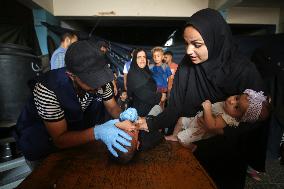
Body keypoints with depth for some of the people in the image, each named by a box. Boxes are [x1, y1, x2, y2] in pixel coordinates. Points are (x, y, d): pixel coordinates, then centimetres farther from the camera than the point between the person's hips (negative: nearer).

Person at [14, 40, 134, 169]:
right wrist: (96, 132, -47)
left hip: (74, 126, 5)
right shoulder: (47, 88, -36)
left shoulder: (99, 82, -22)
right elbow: (60, 139, -31)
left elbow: (112, 107, -9)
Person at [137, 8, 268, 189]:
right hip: (190, 147, 3)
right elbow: (175, 107, -12)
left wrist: (223, 129, -29)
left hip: (229, 154, -2)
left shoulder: (244, 71, -21)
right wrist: (151, 123, -25)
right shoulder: (185, 67, -13)